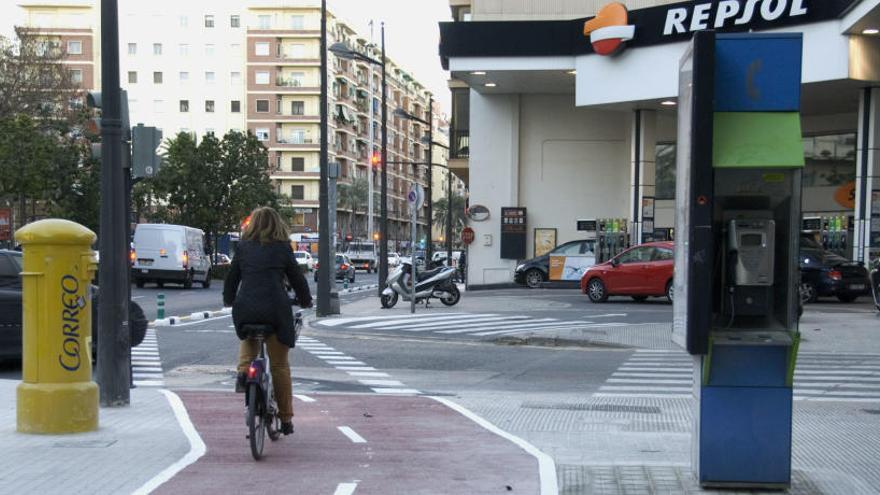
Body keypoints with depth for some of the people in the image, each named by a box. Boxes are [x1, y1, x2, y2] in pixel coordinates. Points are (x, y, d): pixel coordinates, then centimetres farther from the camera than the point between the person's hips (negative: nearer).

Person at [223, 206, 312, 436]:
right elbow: (297, 277, 10)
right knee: (280, 365, 9)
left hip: (246, 309, 1)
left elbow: (232, 277, 15)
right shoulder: (283, 248, 6)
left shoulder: (243, 247, 9)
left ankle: (243, 371, 2)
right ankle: (286, 419, 12)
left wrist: (228, 300, 33)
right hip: (276, 309, -1)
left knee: (248, 339, 32)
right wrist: (306, 301, 28)